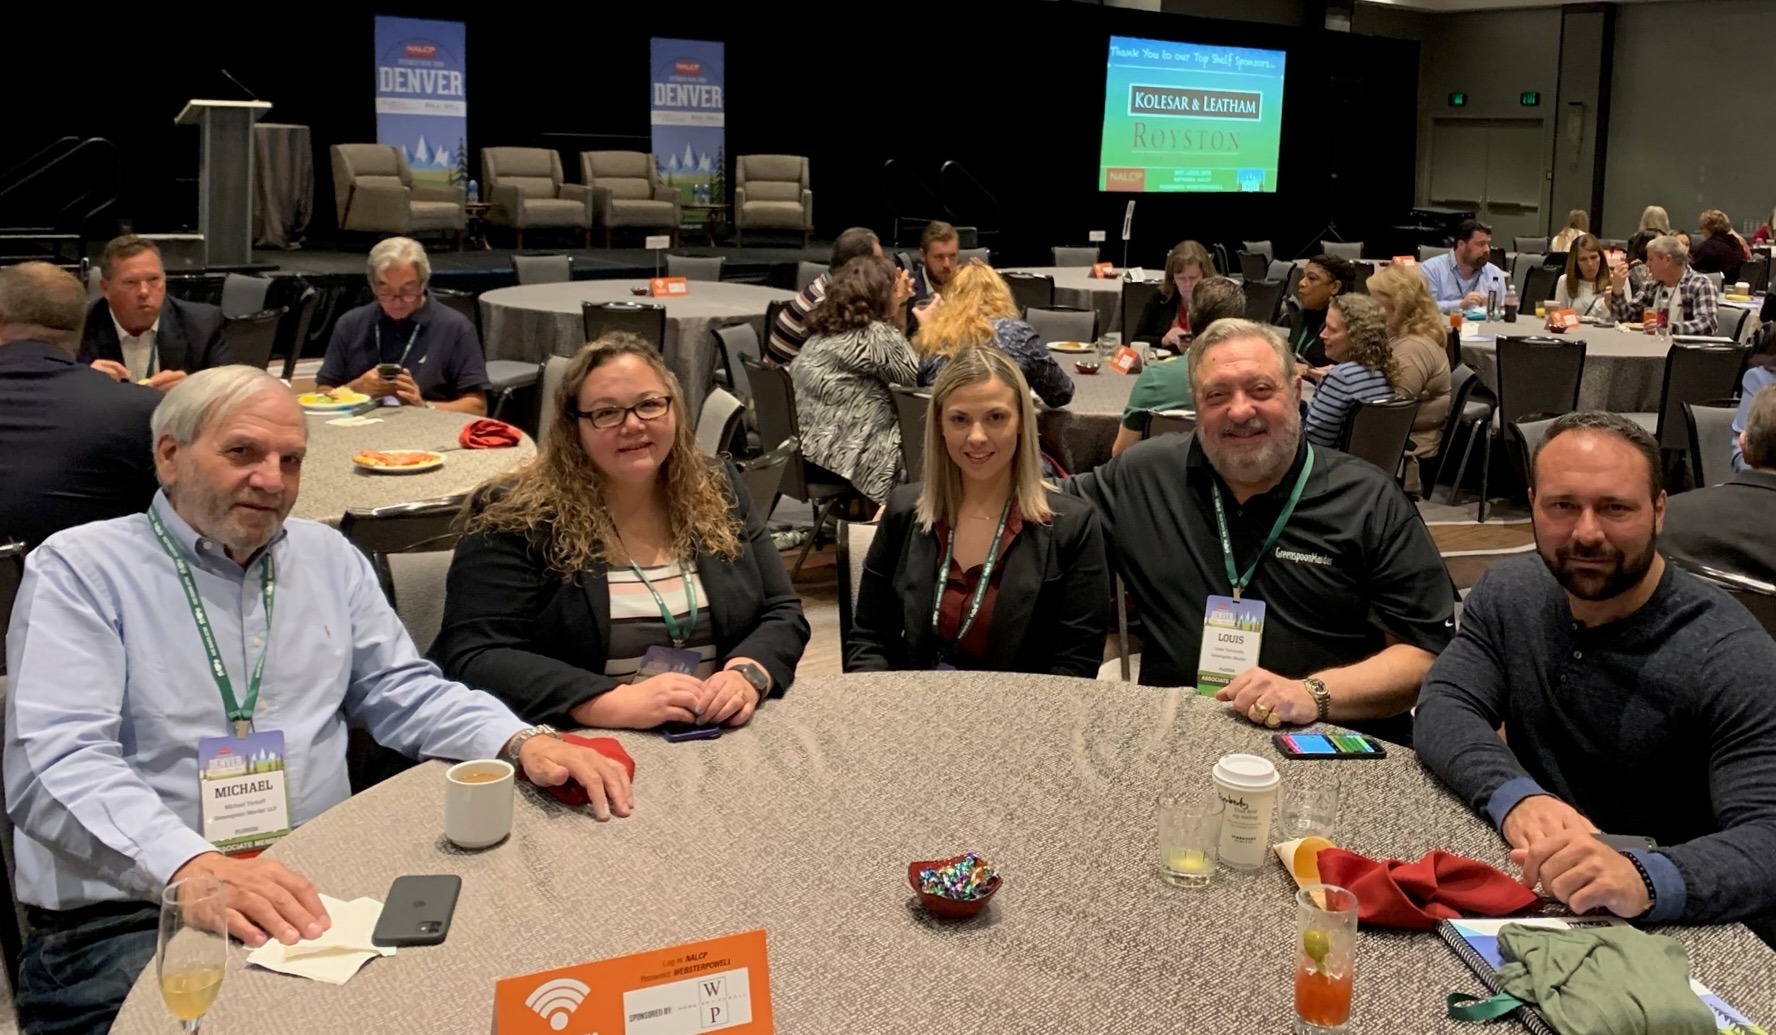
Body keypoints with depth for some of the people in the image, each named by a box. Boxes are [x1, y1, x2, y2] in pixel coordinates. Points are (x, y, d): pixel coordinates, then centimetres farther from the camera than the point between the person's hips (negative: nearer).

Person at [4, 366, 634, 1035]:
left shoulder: (328, 557, 15)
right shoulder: (78, 570, -2)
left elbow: (404, 692, 17)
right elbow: (57, 761, -14)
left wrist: (523, 742, -4)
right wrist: (193, 865, -32)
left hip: (318, 896, 5)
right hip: (127, 921, -4)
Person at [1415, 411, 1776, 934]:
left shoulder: (1731, 656, -17)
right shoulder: (1508, 592, 1)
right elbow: (1442, 709, -6)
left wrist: (1644, 880, -45)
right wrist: (1515, 796, -27)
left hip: (1671, 926, -3)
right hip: (1524, 889, 4)